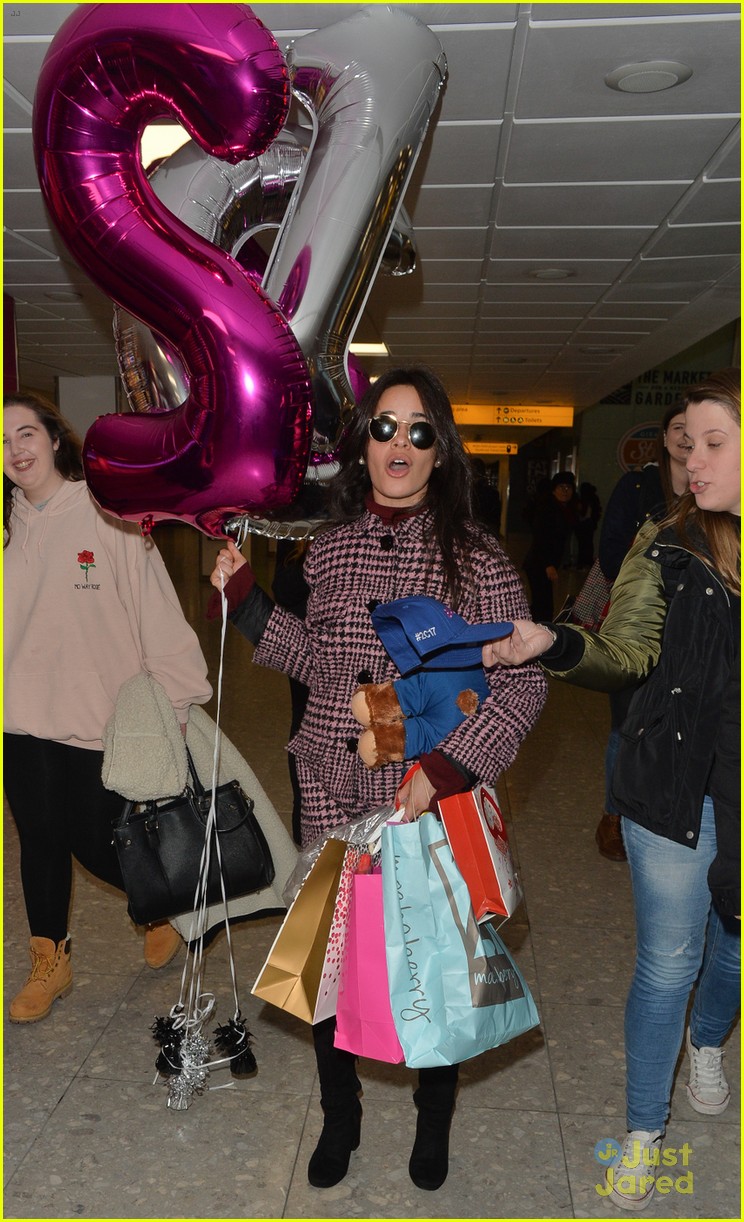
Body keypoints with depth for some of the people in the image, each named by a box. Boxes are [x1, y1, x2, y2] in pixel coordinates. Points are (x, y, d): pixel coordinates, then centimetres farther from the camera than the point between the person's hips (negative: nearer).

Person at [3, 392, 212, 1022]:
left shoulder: (107, 516, -11)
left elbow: (158, 614, -12)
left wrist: (169, 707, -13)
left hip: (100, 721, -4)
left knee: (96, 845, 5)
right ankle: (51, 965, 34)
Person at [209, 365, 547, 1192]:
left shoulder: (477, 560, -10)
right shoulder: (330, 549, 2)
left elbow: (522, 684, -9)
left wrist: (444, 768, -18)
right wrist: (245, 597, 4)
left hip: (435, 803, -3)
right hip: (334, 797, 3)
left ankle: (434, 1122, 45)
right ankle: (339, 1117, 44)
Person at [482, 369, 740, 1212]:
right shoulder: (669, 548, -8)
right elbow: (626, 651, -13)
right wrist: (551, 644, -30)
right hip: (676, 790, -2)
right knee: (667, 963, 9)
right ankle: (644, 1130, 31)